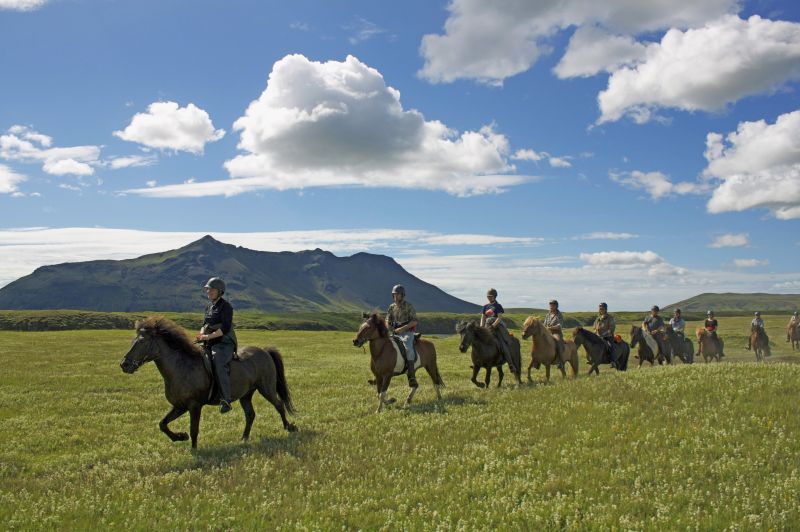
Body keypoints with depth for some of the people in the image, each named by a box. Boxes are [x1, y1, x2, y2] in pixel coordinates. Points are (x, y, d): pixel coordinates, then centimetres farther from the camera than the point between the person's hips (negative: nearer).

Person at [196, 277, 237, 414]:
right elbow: (205, 324, 23)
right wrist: (201, 333, 1)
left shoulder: (225, 306, -9)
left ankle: (226, 401, -33)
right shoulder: (209, 306, 16)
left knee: (218, 365, -32)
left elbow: (225, 328, -18)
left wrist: (208, 336, -22)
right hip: (209, 344, 9)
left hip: (224, 343, -9)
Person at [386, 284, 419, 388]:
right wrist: (392, 330, -5)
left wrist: (402, 328, -18)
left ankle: (412, 377, -35)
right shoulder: (392, 307, 11)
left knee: (408, 349, -32)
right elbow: (387, 321, 15)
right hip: (395, 334, 6)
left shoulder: (409, 306, -3)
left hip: (407, 333, -6)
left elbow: (414, 321, -9)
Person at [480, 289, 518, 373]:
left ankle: (511, 364, -16)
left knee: (502, 344, -16)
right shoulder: (485, 307, 13)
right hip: (487, 327, 5)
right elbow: (483, 318, 11)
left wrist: (493, 326, -22)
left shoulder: (498, 306, -2)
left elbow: (499, 318, -11)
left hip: (497, 326, -5)